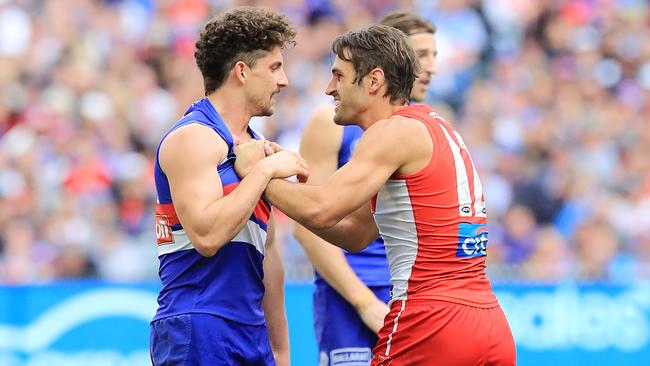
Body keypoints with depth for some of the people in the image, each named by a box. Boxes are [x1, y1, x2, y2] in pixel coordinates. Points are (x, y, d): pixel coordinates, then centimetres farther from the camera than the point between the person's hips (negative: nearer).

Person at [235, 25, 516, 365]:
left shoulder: (395, 131, -8)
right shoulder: (433, 127, 21)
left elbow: (321, 210, -19)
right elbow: (355, 234, 23)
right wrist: (285, 175, 14)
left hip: (431, 324, -9)